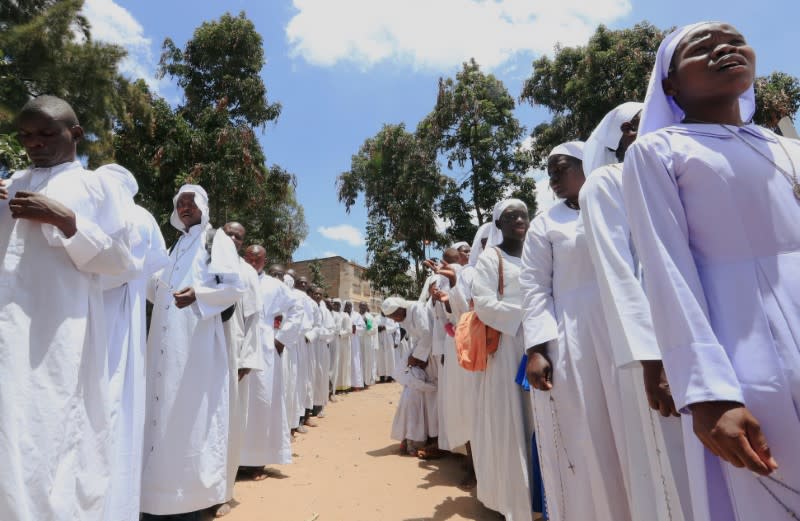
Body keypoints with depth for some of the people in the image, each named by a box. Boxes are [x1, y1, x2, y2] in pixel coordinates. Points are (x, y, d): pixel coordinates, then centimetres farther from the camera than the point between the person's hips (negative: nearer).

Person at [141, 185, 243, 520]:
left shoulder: (217, 239, 1)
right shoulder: (177, 245, 22)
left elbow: (235, 288, -9)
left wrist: (197, 294, -24)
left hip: (196, 341, -7)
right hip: (166, 342, 7)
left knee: (191, 415, -4)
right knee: (162, 414, 8)